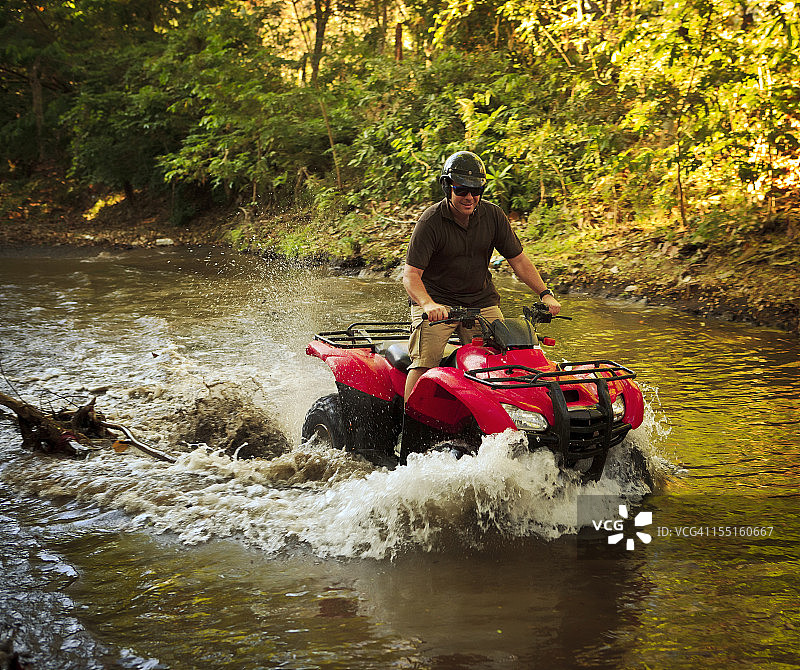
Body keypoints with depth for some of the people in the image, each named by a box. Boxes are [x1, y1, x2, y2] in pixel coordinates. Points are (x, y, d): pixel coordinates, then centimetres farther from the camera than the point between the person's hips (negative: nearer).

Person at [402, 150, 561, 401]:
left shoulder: (493, 215, -1)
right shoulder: (431, 221, -14)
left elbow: (518, 259, 6)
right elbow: (411, 274, -19)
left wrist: (545, 293, -6)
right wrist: (428, 304, -38)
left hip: (481, 301, 4)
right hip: (436, 300, -4)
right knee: (424, 362, -22)